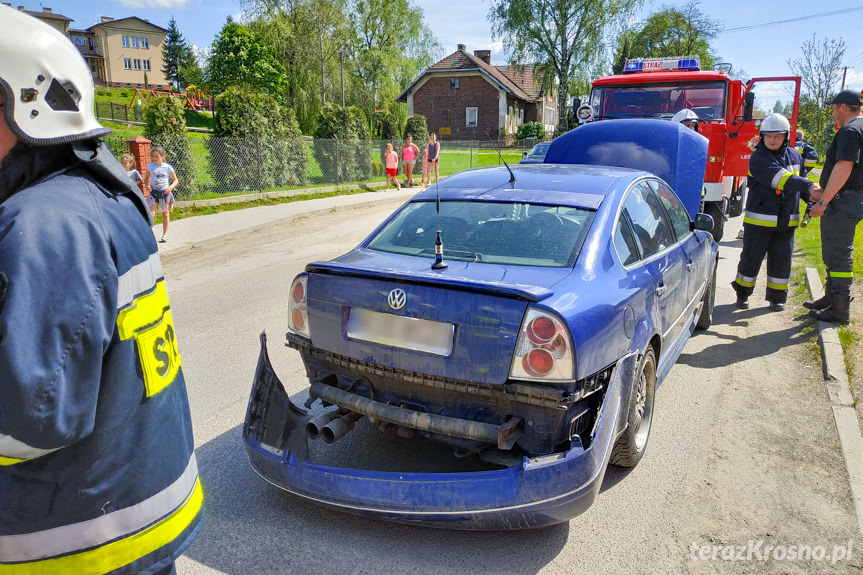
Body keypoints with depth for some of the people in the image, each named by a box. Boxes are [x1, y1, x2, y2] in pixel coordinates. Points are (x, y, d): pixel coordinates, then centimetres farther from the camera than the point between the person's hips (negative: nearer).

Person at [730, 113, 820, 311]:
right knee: (751, 257, 3)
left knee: (781, 259, 7)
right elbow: (780, 179, -24)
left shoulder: (794, 156, 10)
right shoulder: (758, 157, -10)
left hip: (786, 221, 5)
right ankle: (743, 293, 20)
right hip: (759, 219, -5)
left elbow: (800, 178, 24)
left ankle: (777, 297, 19)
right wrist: (807, 185, -33)